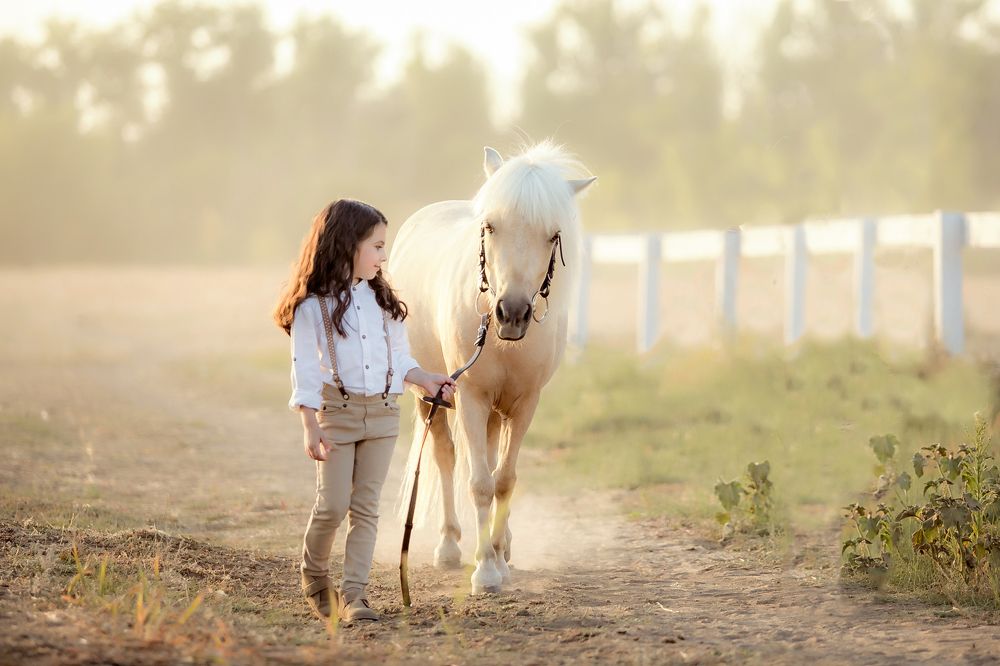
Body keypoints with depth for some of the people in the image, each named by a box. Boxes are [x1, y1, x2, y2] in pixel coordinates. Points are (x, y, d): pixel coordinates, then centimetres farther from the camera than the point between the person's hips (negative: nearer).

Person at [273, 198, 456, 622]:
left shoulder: (382, 300, 9)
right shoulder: (313, 305, -8)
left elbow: (399, 357, 15)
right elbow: (305, 370, -10)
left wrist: (426, 381, -3)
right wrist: (310, 427, -15)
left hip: (382, 412, 5)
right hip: (337, 412, -4)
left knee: (366, 507, 1)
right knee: (333, 506, -4)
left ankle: (353, 593, 2)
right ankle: (313, 576, 21)